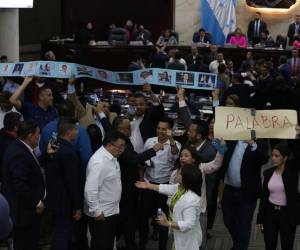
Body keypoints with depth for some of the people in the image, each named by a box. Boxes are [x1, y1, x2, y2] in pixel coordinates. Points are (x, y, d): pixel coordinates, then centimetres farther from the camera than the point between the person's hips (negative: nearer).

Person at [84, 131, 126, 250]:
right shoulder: (99, 162, -26)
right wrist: (96, 212, -21)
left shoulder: (111, 157, 5)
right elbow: (91, 190, -28)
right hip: (101, 214, -9)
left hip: (111, 210, 9)